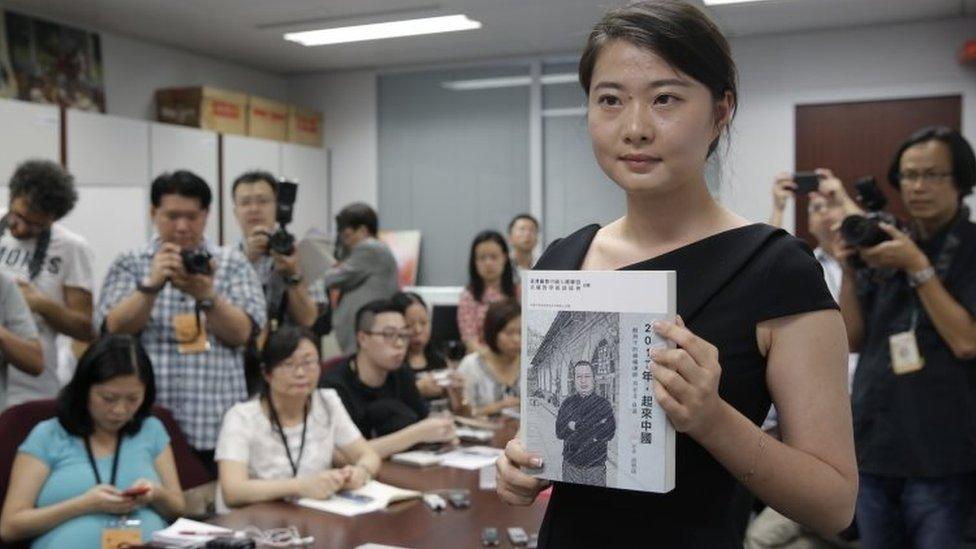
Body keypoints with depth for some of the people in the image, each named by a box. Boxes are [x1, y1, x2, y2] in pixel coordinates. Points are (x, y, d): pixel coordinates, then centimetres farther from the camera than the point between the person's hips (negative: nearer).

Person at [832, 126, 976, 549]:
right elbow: (854, 339, 7)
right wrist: (849, 271, -5)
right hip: (872, 450, 4)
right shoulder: (885, 246, 8)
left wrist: (918, 267, -16)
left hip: (938, 459, -4)